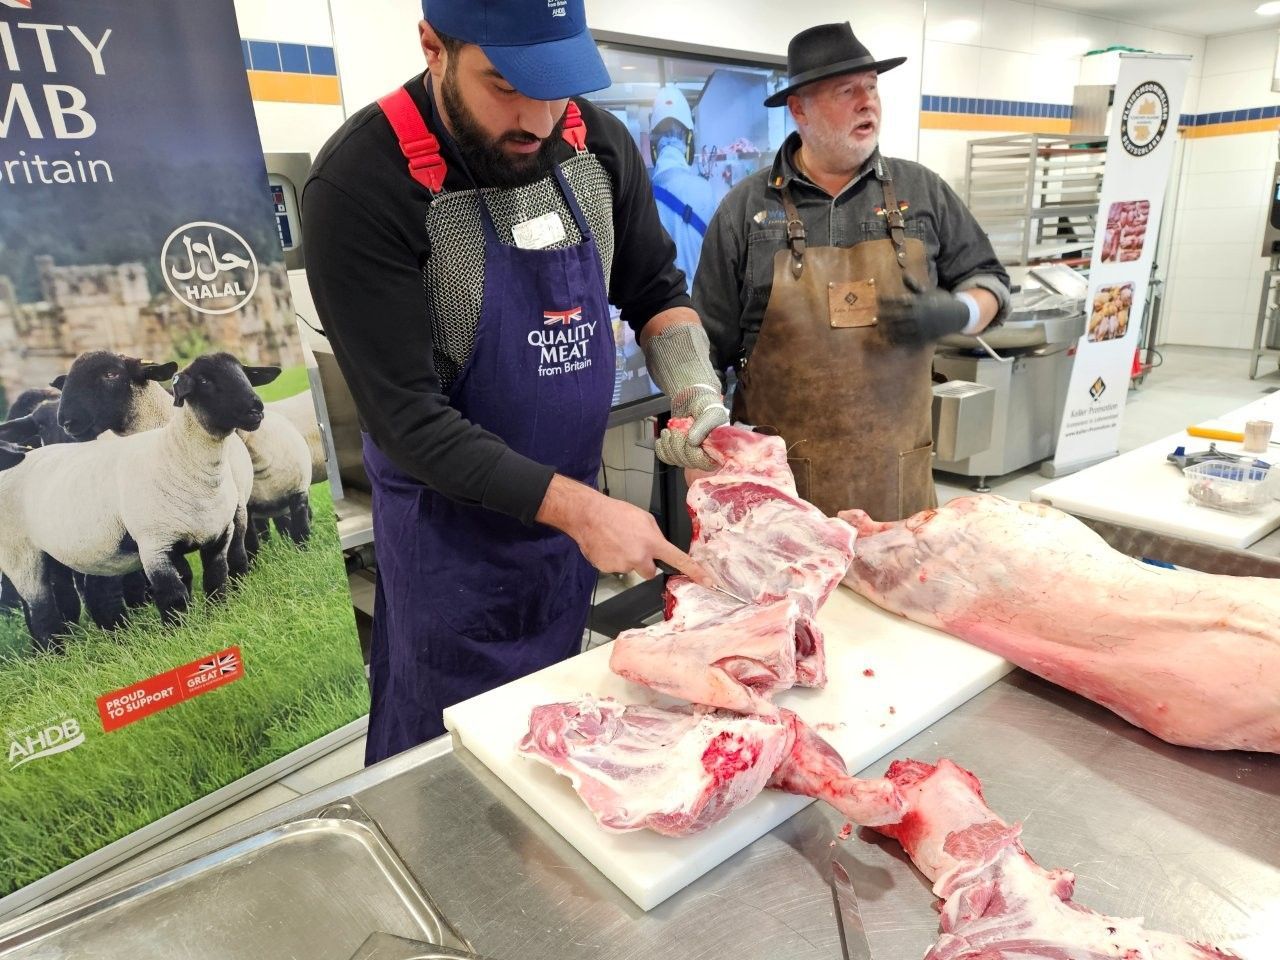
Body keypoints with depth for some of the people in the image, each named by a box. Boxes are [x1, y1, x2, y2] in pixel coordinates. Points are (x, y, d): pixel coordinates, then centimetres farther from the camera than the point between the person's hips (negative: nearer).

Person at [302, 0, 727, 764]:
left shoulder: (599, 144, -6)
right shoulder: (361, 183, -22)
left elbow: (657, 292, 6)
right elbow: (405, 416, -22)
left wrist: (698, 395, -12)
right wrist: (580, 509, -25)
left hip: (572, 500, 5)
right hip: (453, 523, -4)